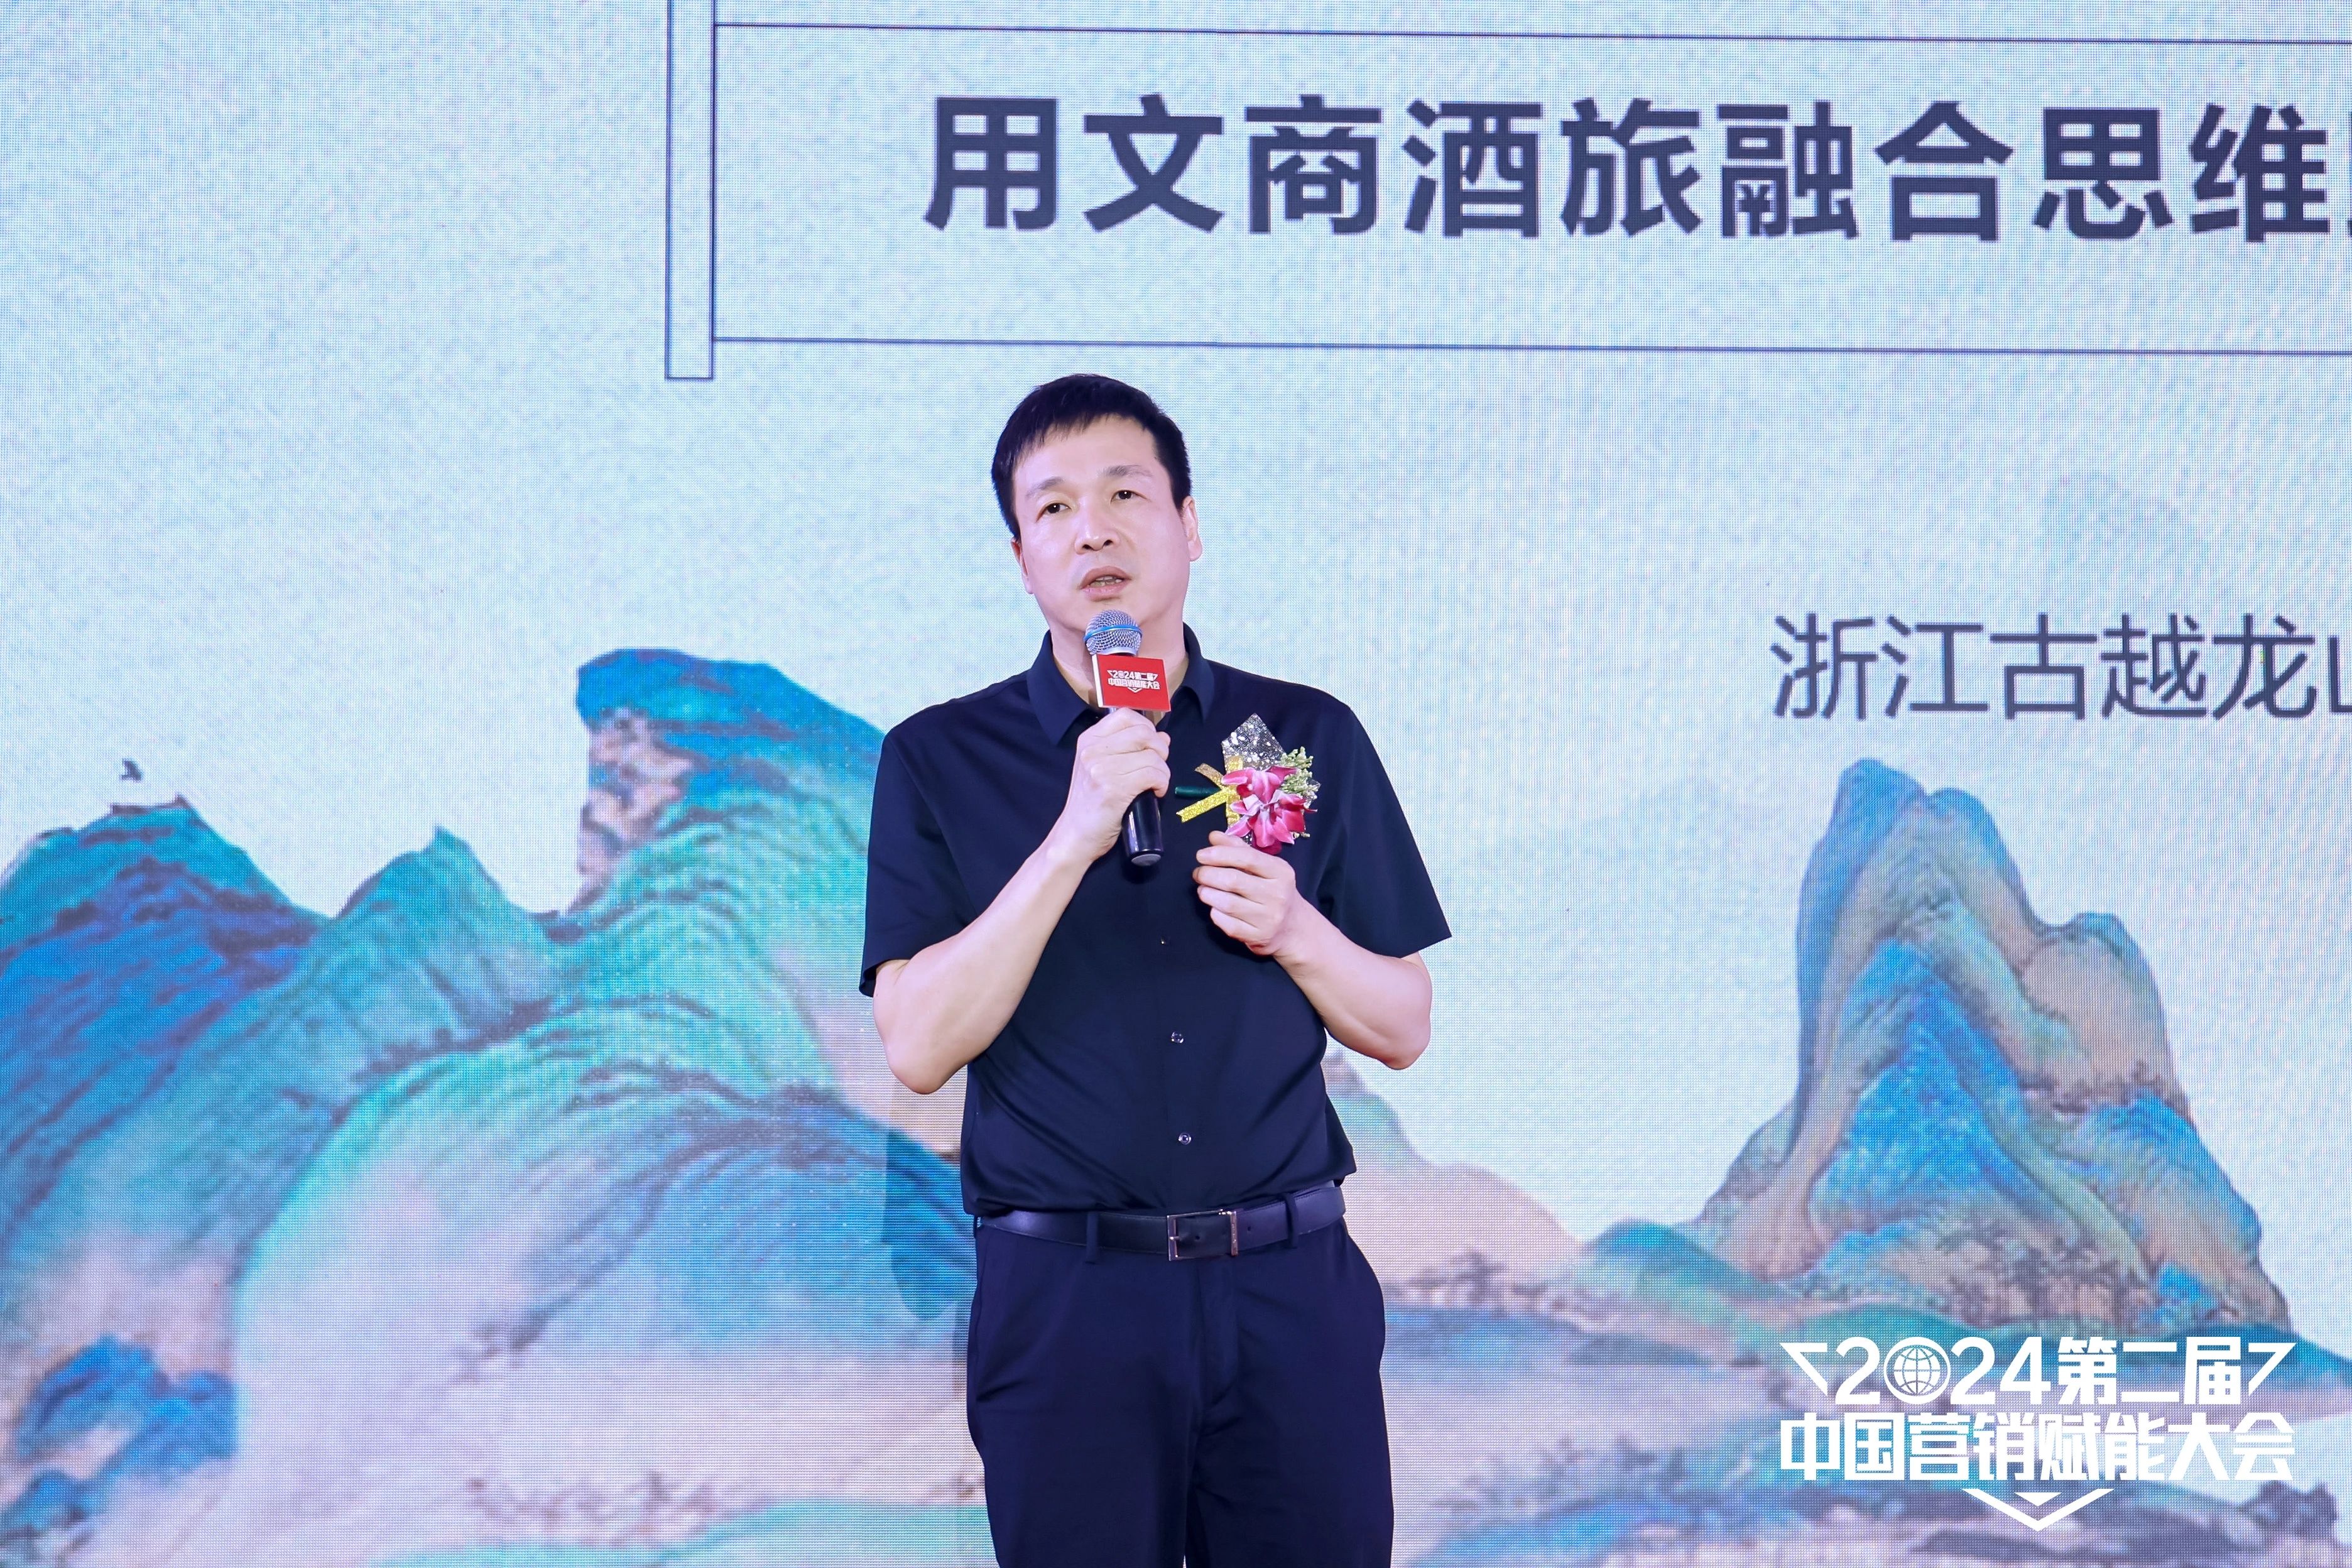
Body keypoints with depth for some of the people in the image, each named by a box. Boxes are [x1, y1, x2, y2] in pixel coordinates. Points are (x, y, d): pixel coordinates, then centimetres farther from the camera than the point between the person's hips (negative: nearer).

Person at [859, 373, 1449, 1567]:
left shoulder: (1314, 739, 9)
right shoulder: (941, 760, 3)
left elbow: (1402, 1030, 12)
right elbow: (918, 1046, -7)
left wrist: (1292, 930, -9)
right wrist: (1073, 838, -15)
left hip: (1289, 1291, 2)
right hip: (1064, 1299, -1)